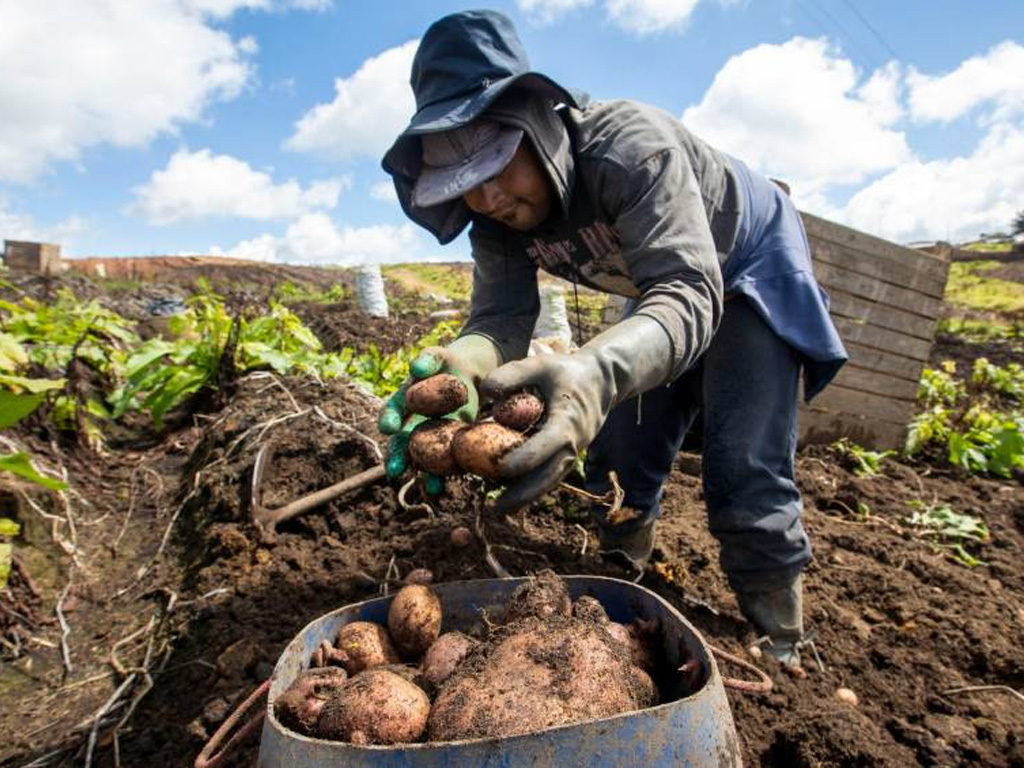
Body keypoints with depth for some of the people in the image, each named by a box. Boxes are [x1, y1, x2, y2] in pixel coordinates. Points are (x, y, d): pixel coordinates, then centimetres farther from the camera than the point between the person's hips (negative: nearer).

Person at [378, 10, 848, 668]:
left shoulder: (629, 145, -38)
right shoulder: (498, 219, -17)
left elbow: (689, 294, -48)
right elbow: (501, 315, -27)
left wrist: (596, 372, -69)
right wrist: (461, 365, -52)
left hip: (751, 271, -6)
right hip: (666, 284, 6)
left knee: (745, 469, -14)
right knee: (622, 449, 4)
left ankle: (777, 643, 4)